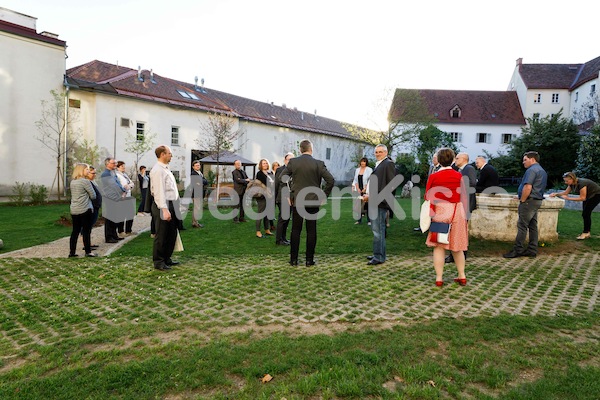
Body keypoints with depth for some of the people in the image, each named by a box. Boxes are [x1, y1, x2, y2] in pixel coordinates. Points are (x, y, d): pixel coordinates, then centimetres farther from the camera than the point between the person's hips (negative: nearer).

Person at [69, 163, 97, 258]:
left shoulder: (72, 182, 12)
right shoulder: (85, 181, -11)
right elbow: (93, 196, -6)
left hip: (74, 210, 7)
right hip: (85, 210, -7)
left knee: (75, 231, 11)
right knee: (86, 231, 0)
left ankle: (72, 252, 13)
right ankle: (88, 252, 5)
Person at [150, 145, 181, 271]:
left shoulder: (165, 169, 16)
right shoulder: (158, 170, -15)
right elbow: (159, 191, -21)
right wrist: (164, 209, -26)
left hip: (171, 205, 10)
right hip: (163, 206, -10)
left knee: (172, 234, 17)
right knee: (161, 235, 1)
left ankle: (166, 259, 29)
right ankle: (158, 262, 13)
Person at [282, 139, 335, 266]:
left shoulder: (293, 162, -2)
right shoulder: (318, 163, -5)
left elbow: (282, 179, -1)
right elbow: (331, 180, -8)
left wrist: (287, 196, 6)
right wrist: (324, 195, 3)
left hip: (297, 201, 1)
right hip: (313, 201, -1)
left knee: (296, 230, 8)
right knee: (311, 231, 7)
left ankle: (294, 259, 12)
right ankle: (309, 260, 11)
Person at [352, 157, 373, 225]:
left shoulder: (369, 170, -2)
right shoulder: (357, 170, 13)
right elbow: (355, 180, 13)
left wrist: (365, 189, -12)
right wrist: (357, 188, 0)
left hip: (366, 190, -4)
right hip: (359, 190, 4)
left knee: (367, 205, -5)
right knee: (359, 204, 3)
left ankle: (369, 220, 2)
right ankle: (359, 220, 11)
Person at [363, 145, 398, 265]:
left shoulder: (388, 164, -7)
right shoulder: (378, 165, 20)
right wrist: (369, 195, 10)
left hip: (381, 202, -10)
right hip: (375, 202, 10)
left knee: (378, 230, -6)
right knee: (376, 230, 15)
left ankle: (379, 257, 1)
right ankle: (378, 254, 25)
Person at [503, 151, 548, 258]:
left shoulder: (531, 170, -14)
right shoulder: (542, 171, 20)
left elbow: (528, 187, -24)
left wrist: (522, 200, -14)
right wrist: (520, 196, 19)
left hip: (529, 201, -10)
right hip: (537, 200, 10)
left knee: (522, 226, -8)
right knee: (533, 226, 10)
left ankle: (517, 250, -6)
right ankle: (532, 250, 13)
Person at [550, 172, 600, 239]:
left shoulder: (581, 183, -36)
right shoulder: (572, 183, -12)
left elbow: (582, 198, -32)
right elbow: (566, 192, -3)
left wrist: (568, 198, -33)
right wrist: (556, 194, -19)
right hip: (589, 195, 9)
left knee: (586, 213, -12)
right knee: (585, 214, 7)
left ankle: (586, 233, -6)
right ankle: (587, 233, 15)